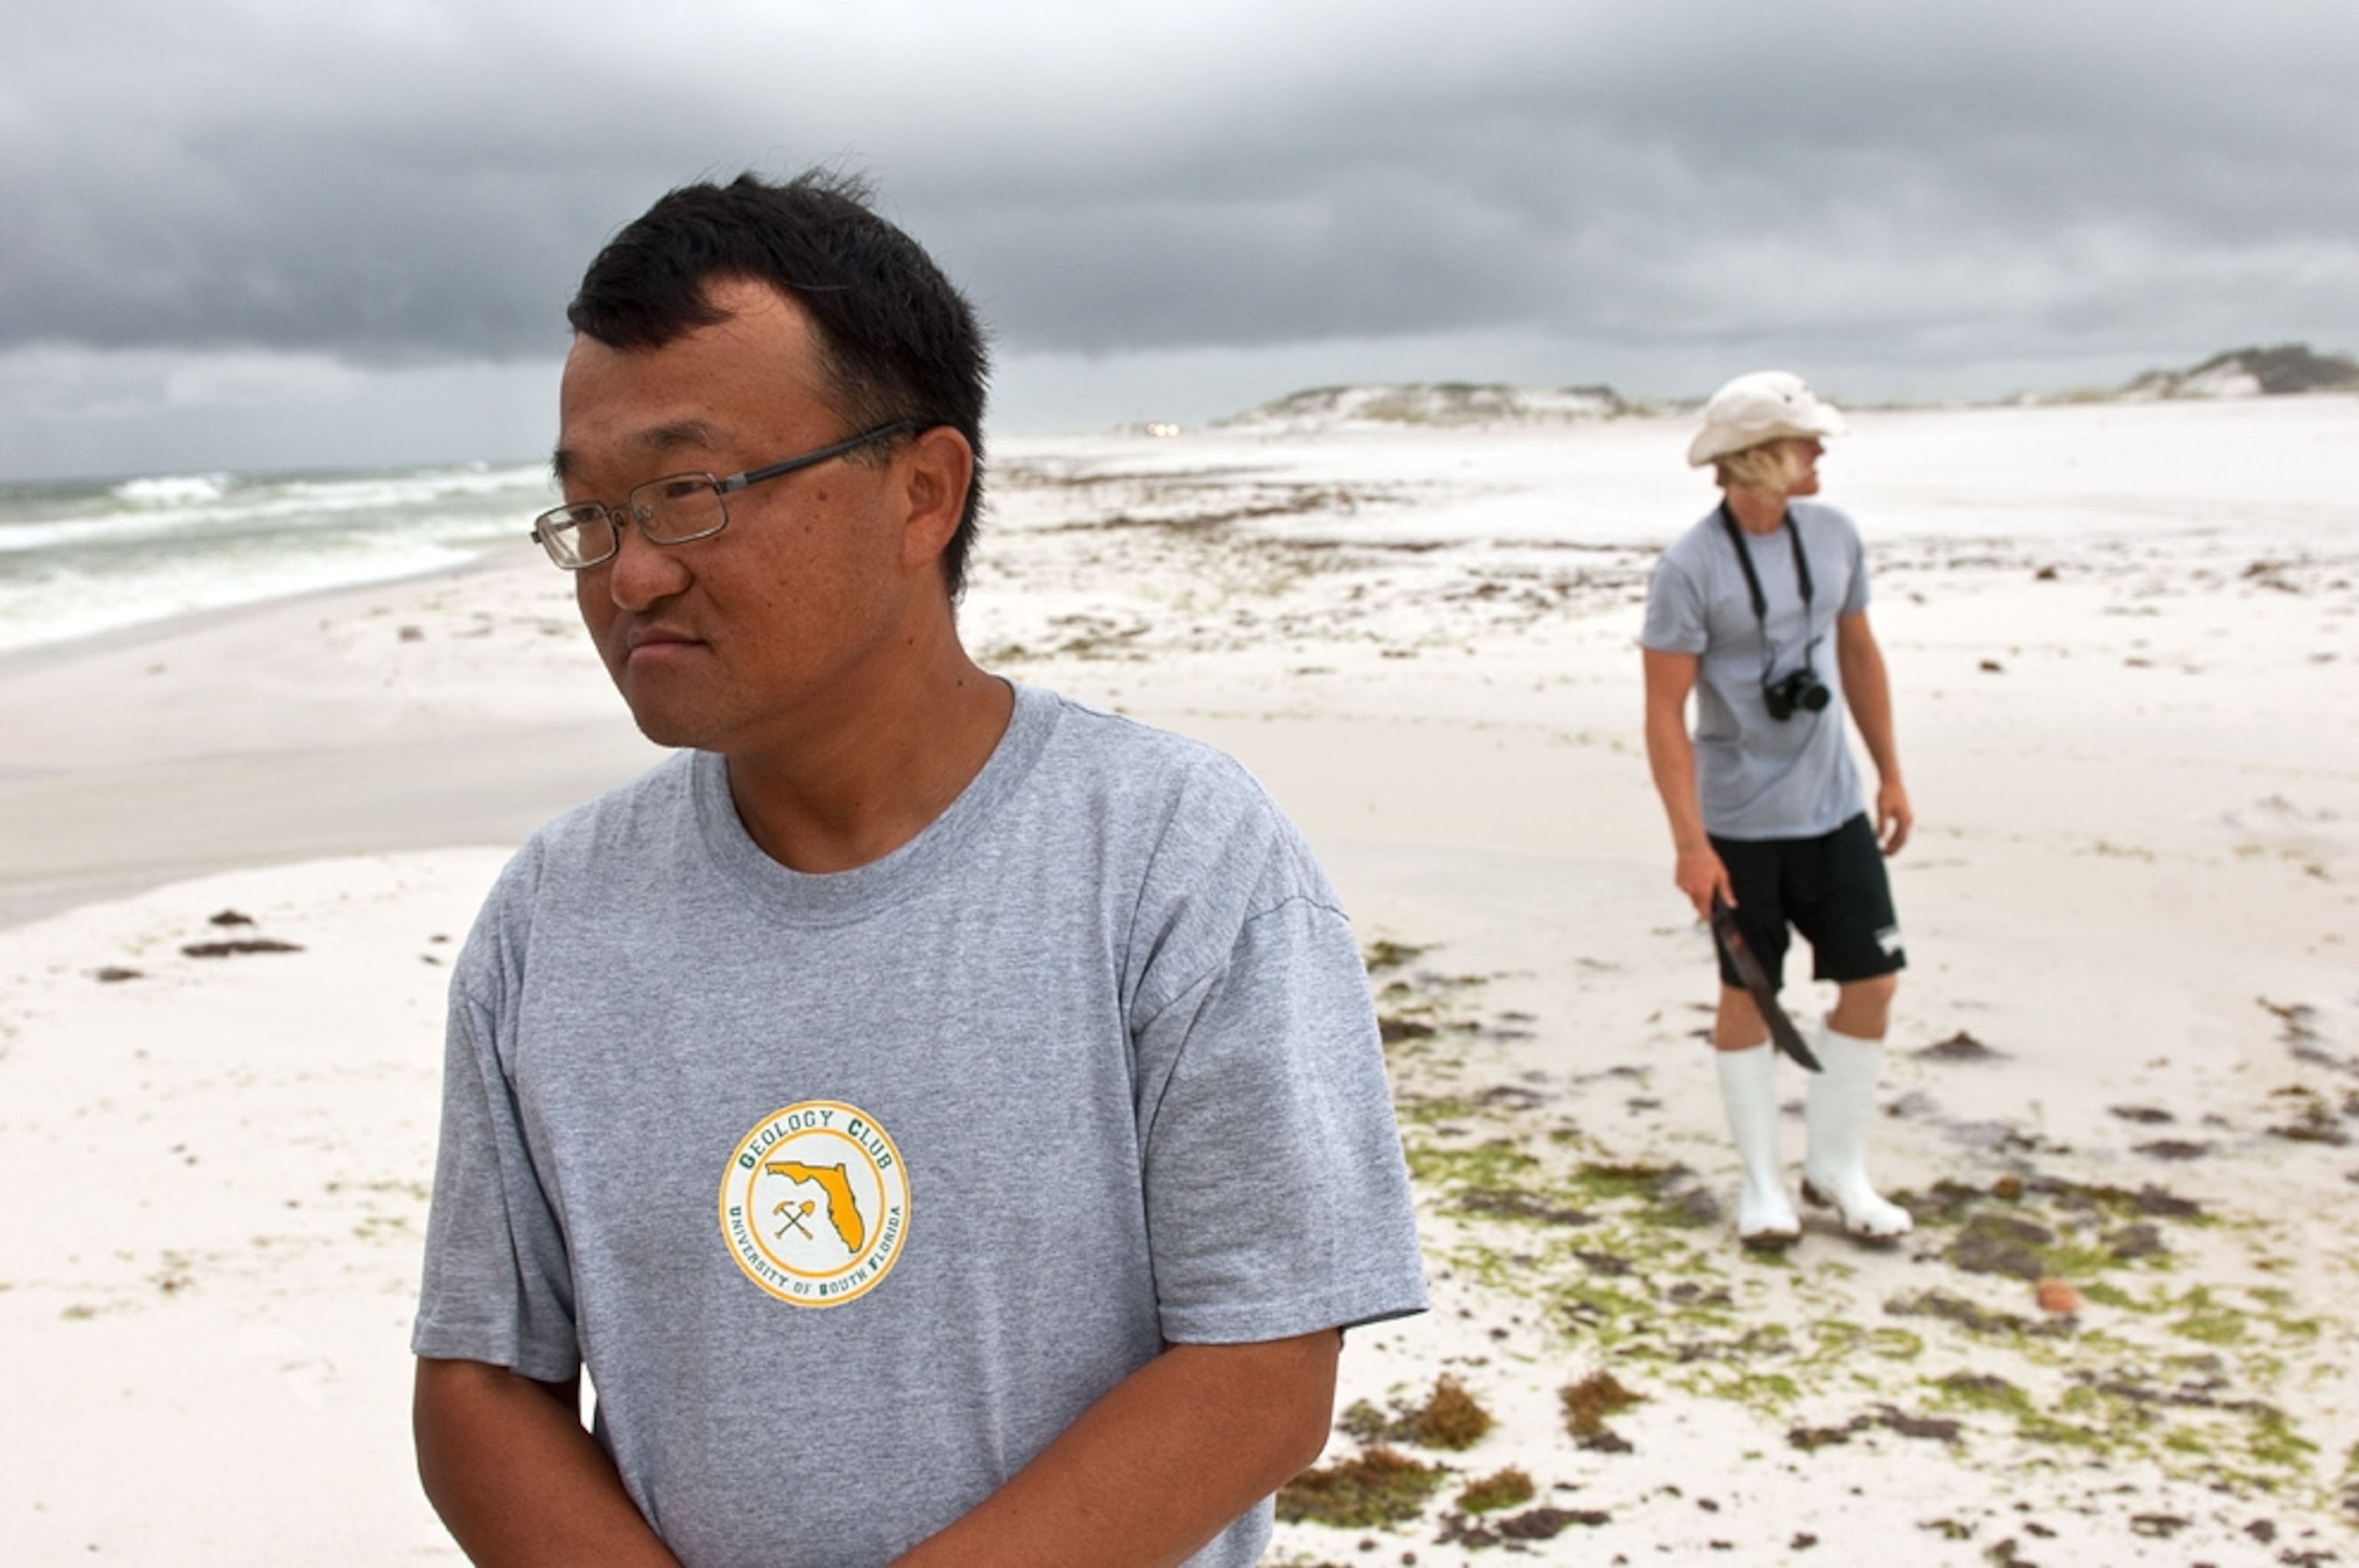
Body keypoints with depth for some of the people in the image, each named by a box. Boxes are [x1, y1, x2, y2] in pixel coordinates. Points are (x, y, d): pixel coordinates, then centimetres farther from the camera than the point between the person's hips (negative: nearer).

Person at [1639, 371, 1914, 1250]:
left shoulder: (1833, 536, 2)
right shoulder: (1690, 569, -15)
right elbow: (1664, 711, -15)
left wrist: (1890, 772, 15)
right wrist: (1689, 842, -18)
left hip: (1832, 811, 5)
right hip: (1740, 825, -5)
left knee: (1872, 980, 4)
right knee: (1746, 995, 6)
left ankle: (1837, 1167, 22)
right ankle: (1762, 1182, 22)